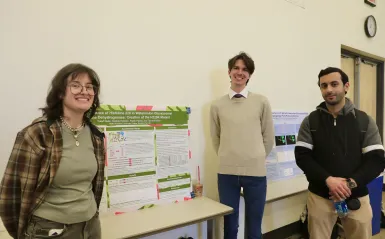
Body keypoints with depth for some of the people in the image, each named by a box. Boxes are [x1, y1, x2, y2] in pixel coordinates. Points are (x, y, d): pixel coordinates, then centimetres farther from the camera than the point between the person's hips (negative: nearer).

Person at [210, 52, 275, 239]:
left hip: (256, 172, 0)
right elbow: (216, 138, 10)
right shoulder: (217, 105, 2)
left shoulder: (261, 102, 0)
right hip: (227, 173, 1)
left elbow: (268, 137, 6)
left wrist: (257, 160, 8)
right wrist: (228, 159, 9)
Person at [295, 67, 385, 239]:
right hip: (320, 196, 0)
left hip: (356, 197, 1)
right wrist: (328, 180, -19)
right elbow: (302, 156, -6)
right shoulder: (310, 121, 0)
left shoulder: (364, 121, 2)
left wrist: (351, 183, -17)